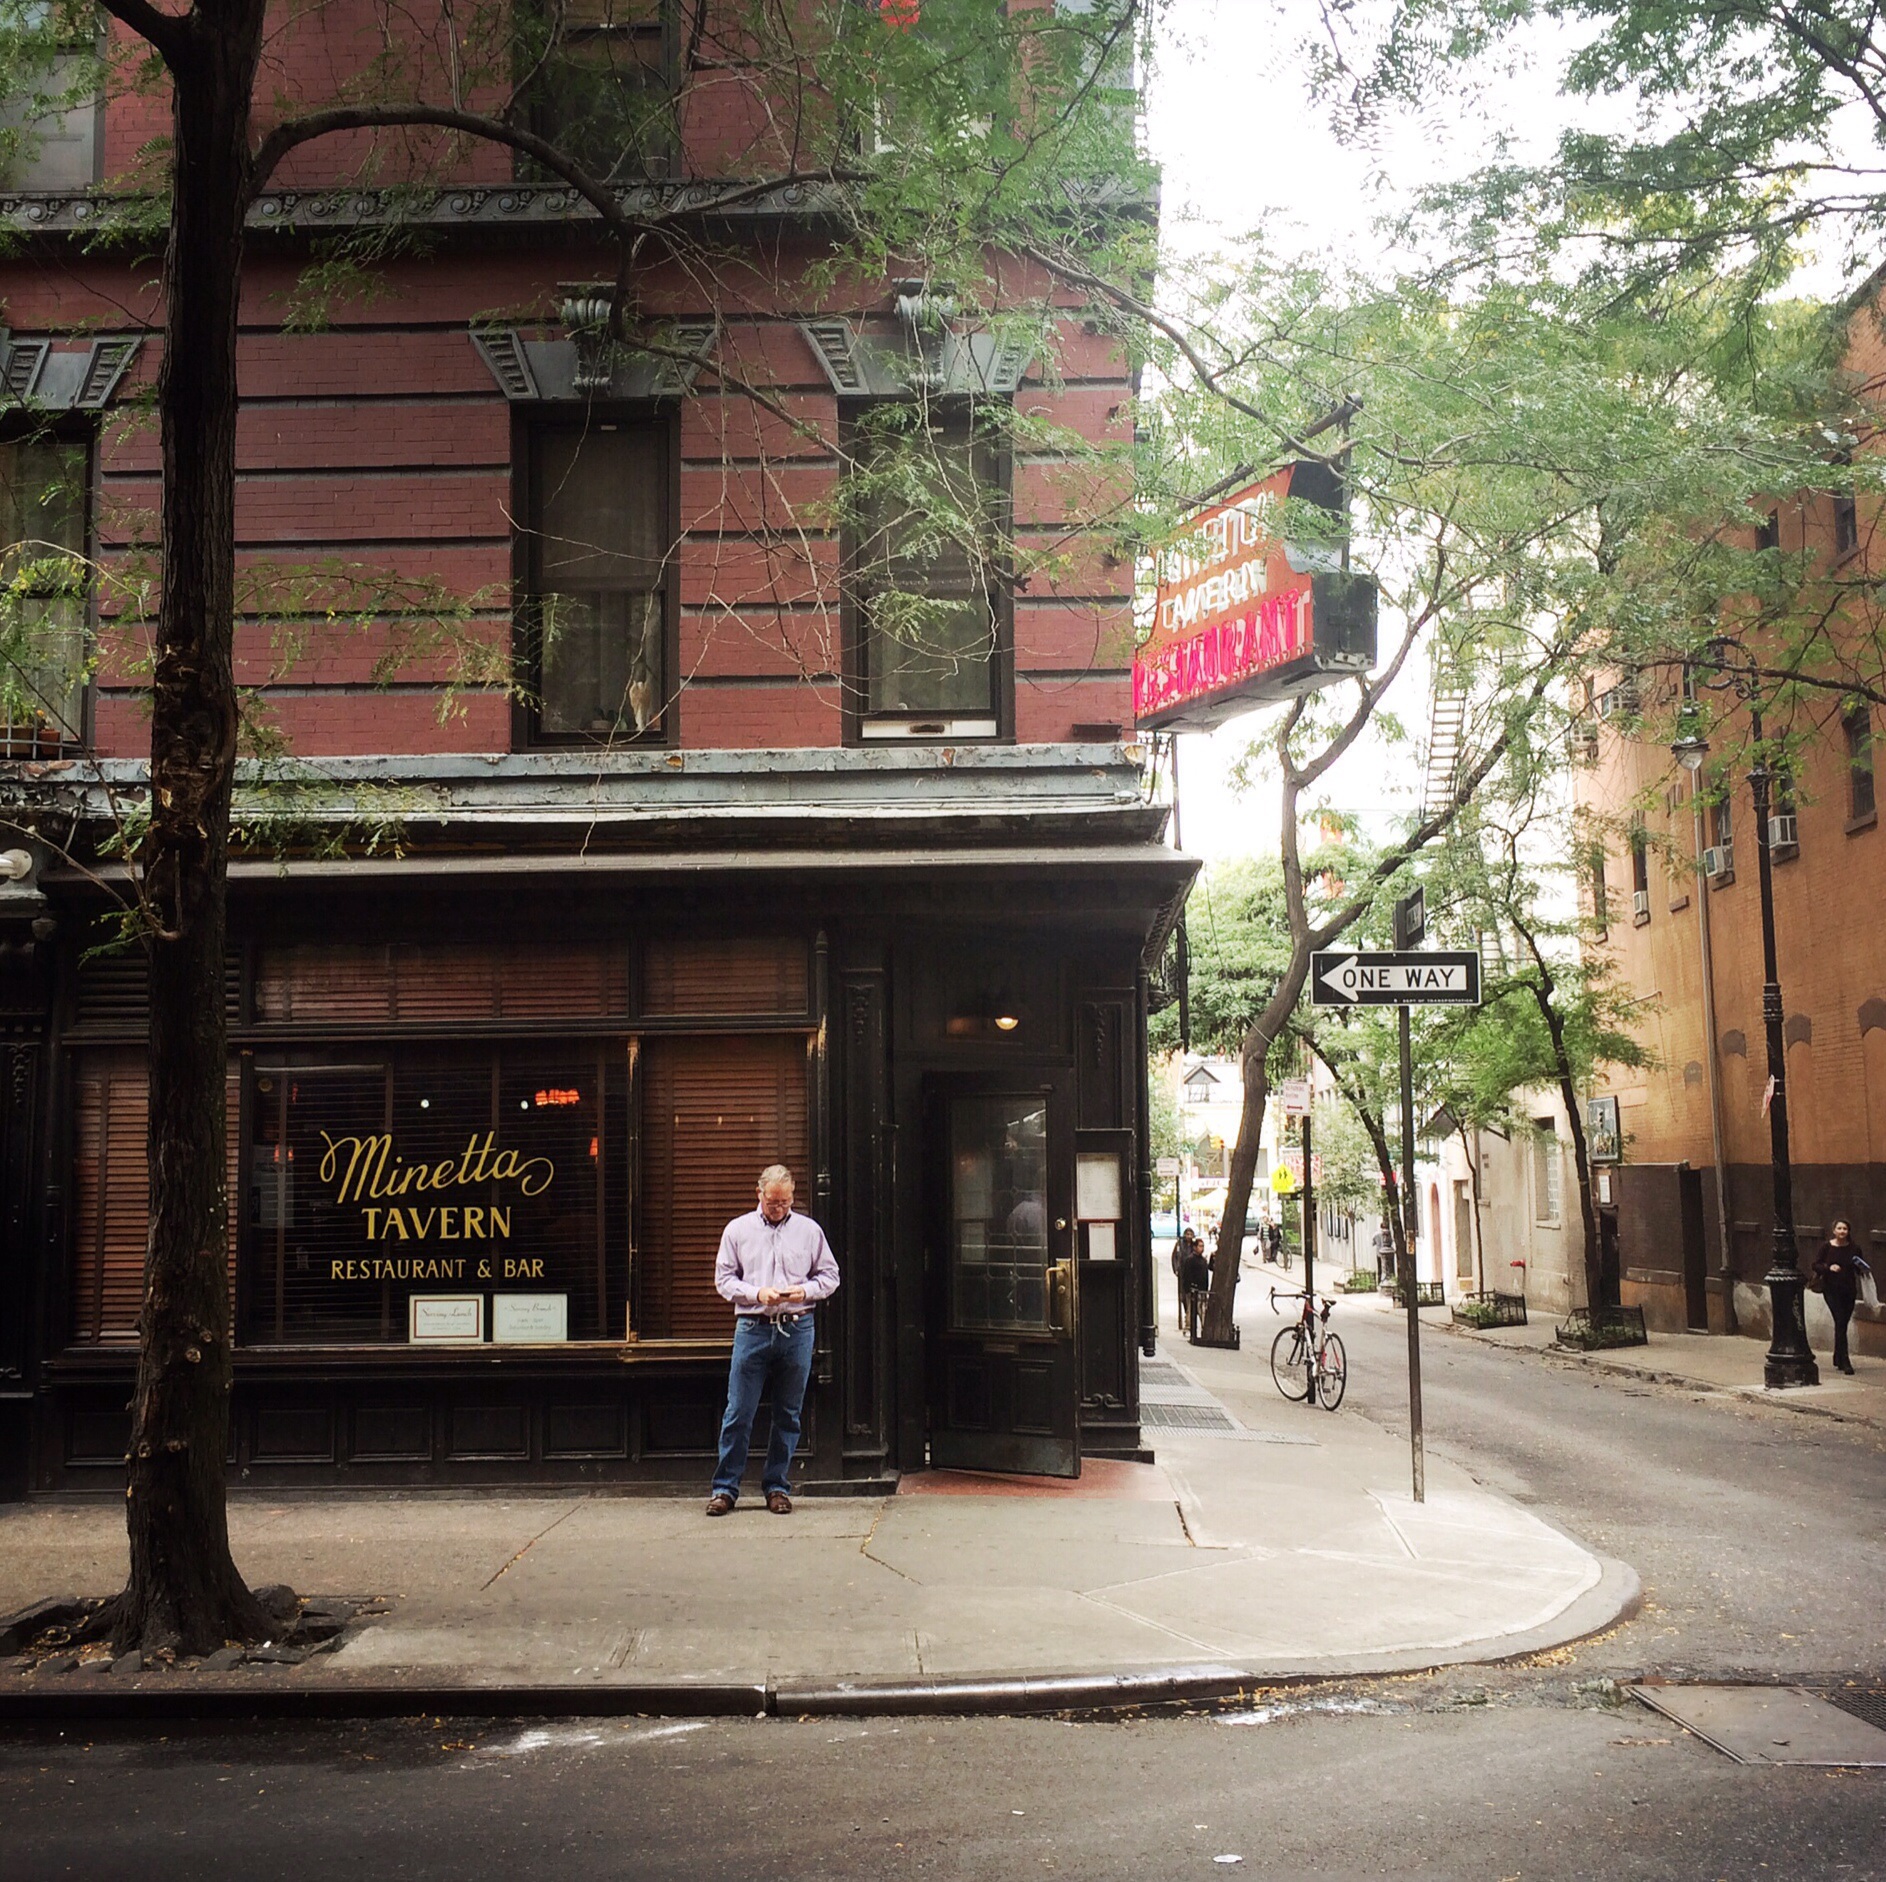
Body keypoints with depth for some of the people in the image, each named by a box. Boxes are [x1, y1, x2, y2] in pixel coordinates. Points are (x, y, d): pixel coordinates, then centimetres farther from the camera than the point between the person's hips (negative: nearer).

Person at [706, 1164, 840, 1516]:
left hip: (797, 1330, 1)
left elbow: (830, 1276, 12)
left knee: (788, 1415, 6)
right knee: (738, 1412, -3)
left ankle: (776, 1487, 16)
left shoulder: (810, 1230, 9)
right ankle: (725, 1487, 5)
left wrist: (804, 1291, -8)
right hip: (752, 1328, -1)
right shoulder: (738, 1230, 7)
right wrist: (757, 1293, -10)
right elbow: (724, 1280, 6)